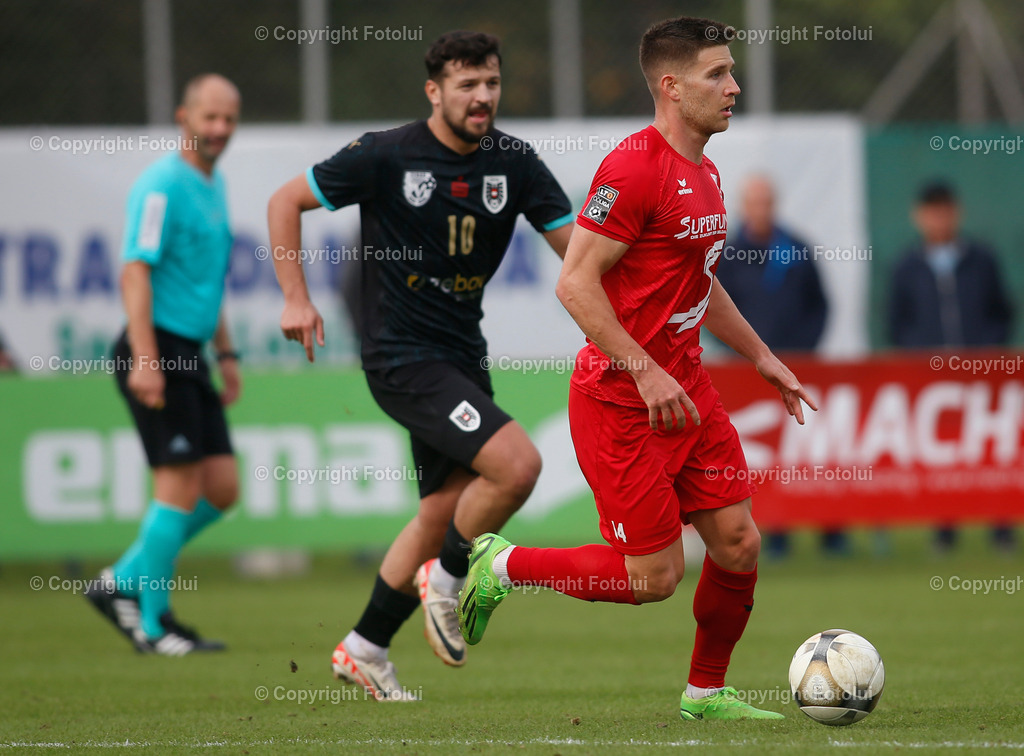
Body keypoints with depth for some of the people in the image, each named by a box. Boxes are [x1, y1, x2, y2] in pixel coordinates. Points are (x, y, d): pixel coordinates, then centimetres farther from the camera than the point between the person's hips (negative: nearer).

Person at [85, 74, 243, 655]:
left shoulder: (214, 187, 17)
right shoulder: (163, 185, -11)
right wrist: (144, 359, -25)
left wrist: (226, 353, 25)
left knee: (222, 487, 3)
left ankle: (124, 583, 15)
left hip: (189, 357, 9)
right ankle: (152, 625, 0)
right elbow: (135, 271, -18)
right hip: (158, 350, -9)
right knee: (181, 487, -9)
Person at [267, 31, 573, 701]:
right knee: (517, 463, -22)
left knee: (445, 511, 12)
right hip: (403, 356, -7)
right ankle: (446, 579, 2)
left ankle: (364, 650, 27)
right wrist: (296, 298, -7)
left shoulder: (514, 164, 1)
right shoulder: (386, 156, -11)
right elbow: (286, 202, -1)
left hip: (462, 355, 7)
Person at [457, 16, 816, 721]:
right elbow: (575, 284, -22)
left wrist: (763, 356, 23)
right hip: (621, 400, -9)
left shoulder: (704, 171, 12)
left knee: (739, 544, 5)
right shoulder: (635, 168, -19)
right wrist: (646, 372, -25)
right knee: (655, 575, -6)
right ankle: (501, 566, 12)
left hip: (686, 390, 9)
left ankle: (706, 691, 23)